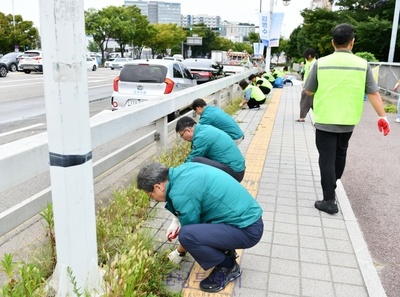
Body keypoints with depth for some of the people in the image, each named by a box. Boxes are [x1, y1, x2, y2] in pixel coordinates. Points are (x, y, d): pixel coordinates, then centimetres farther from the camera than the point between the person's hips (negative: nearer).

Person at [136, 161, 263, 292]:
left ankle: (228, 268, 0)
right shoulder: (183, 169, 3)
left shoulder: (181, 193, -22)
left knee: (186, 234, -24)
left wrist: (179, 253, 11)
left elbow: (188, 235, -7)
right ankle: (226, 252, 21)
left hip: (247, 230, -9)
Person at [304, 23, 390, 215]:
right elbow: (373, 93, -6)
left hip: (325, 121, -3)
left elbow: (309, 91, 1)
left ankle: (329, 201, 1)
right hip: (348, 122, 3)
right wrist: (382, 116, -2)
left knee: (327, 158, 2)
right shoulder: (362, 64, -5)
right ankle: (332, 185, 42)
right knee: (340, 154, 23)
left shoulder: (321, 63, -8)